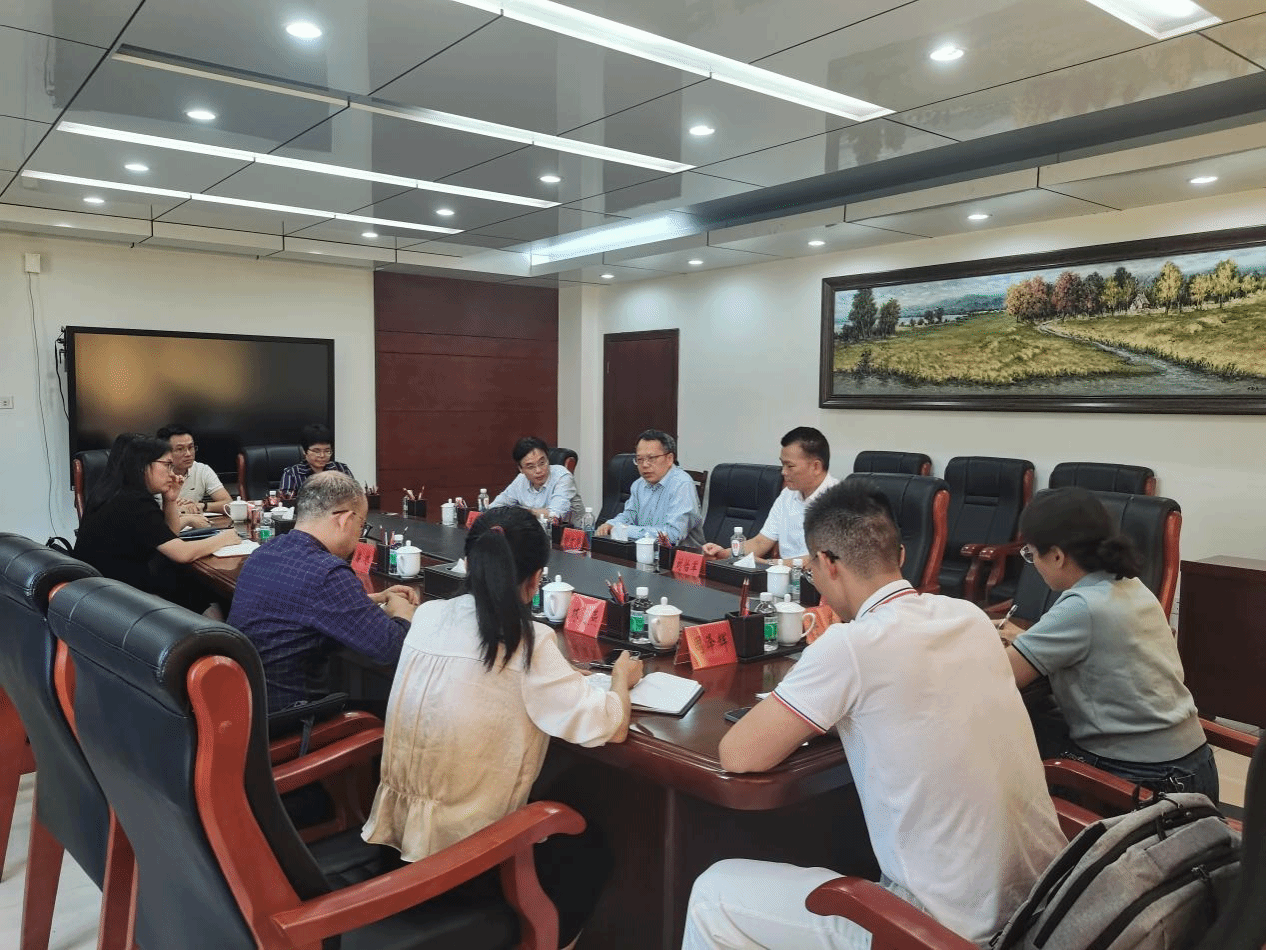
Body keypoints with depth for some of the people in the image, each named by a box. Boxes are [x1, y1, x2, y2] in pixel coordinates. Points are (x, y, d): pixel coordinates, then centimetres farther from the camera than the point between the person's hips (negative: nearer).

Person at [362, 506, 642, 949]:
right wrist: (621, 676, 1)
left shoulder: (427, 616, -3)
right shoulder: (529, 644, -21)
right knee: (591, 855, 21)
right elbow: (611, 727, -19)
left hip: (398, 828, 7)